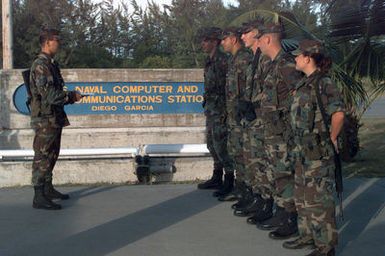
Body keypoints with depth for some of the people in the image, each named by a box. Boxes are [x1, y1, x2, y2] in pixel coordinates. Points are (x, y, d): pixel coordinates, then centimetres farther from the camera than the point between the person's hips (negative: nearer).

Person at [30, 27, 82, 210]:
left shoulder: (50, 64, 16)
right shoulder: (40, 65, -15)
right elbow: (48, 93, -22)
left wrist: (70, 97, 7)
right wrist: (72, 96, -13)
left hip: (54, 118, 10)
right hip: (45, 119, -10)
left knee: (51, 156, 17)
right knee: (42, 157, -7)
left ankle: (48, 190, 29)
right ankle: (39, 197, -4)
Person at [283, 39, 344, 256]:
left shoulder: (323, 83, -17)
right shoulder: (306, 83, 11)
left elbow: (338, 114, -27)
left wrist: (332, 139, -15)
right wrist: (300, 147, 15)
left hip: (319, 151, -10)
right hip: (304, 149, 10)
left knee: (319, 197, -2)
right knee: (302, 195, 18)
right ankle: (308, 235, 33)